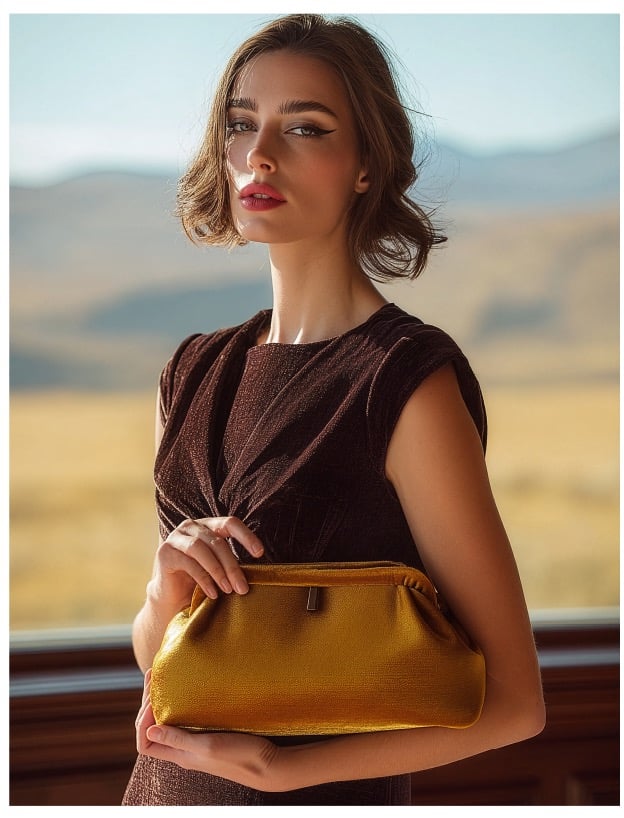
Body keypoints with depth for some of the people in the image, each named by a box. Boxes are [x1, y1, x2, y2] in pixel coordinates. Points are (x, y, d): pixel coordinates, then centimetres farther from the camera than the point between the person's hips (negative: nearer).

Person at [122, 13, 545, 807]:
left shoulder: (406, 381, -17)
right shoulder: (196, 370, 1)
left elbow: (512, 699, -16)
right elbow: (152, 656, 6)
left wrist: (282, 767, -21)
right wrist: (166, 589, -15)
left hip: (320, 797, -6)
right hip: (167, 787, 6)